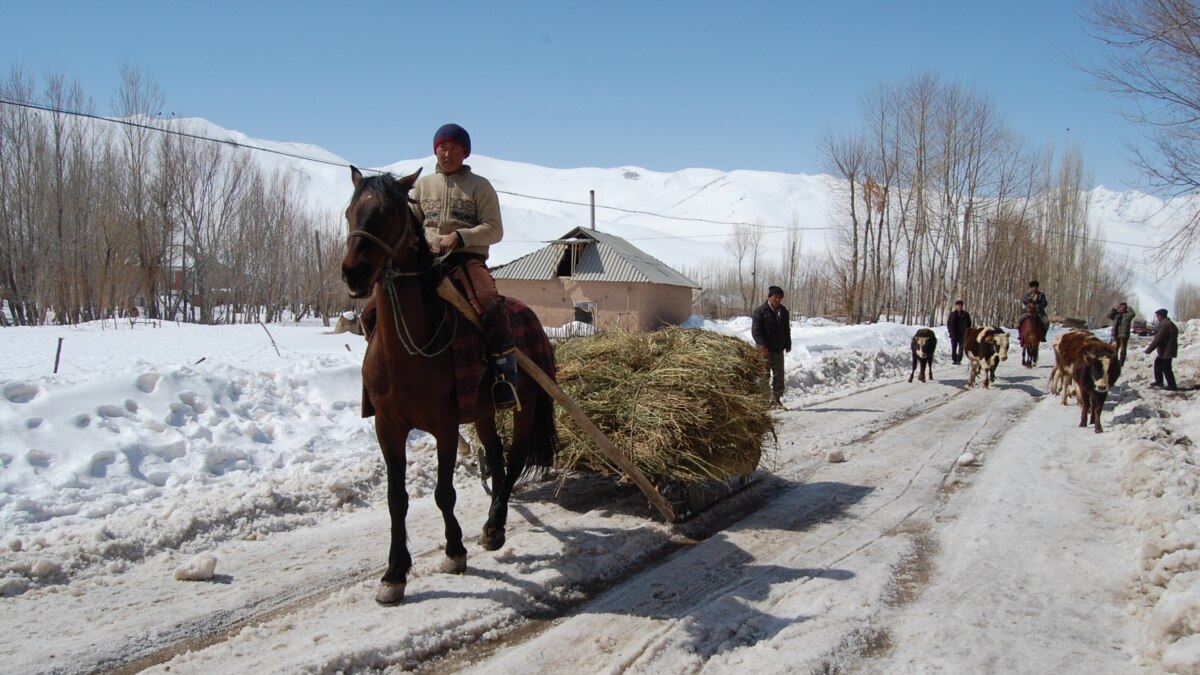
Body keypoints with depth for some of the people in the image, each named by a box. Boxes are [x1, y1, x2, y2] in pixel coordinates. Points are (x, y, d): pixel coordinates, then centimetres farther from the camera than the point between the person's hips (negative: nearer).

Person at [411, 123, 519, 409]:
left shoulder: (479, 186, 7)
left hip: (468, 259, -4)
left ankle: (505, 378, -25)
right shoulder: (422, 185, 18)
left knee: (490, 308, -32)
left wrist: (460, 236, -15)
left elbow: (494, 230, 0)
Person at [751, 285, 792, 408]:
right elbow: (755, 330, -12)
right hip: (765, 350, -6)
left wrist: (788, 345, 14)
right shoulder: (760, 311, -6)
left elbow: (787, 330, 22)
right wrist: (763, 346, -20)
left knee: (779, 375, 6)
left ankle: (776, 400, 14)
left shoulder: (783, 312, 13)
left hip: (778, 349, 6)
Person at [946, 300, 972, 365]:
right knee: (953, 348, 2)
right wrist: (950, 331, -2)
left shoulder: (965, 314, 4)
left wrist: (967, 332, 3)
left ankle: (959, 360, 2)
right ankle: (954, 360, 9)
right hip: (954, 335, 0)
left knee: (961, 348, -1)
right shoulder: (952, 314, 3)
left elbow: (969, 324, 11)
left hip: (962, 335, 0)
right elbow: (948, 323, 8)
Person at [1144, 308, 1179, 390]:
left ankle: (1172, 386, 3)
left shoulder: (1164, 325, -21)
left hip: (1166, 351, -11)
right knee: (1158, 362, 21)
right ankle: (1159, 381, 28)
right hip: (1166, 350, 11)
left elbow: (1158, 339, -23)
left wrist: (1148, 350, -17)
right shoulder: (1169, 323, 13)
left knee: (1166, 368, -3)